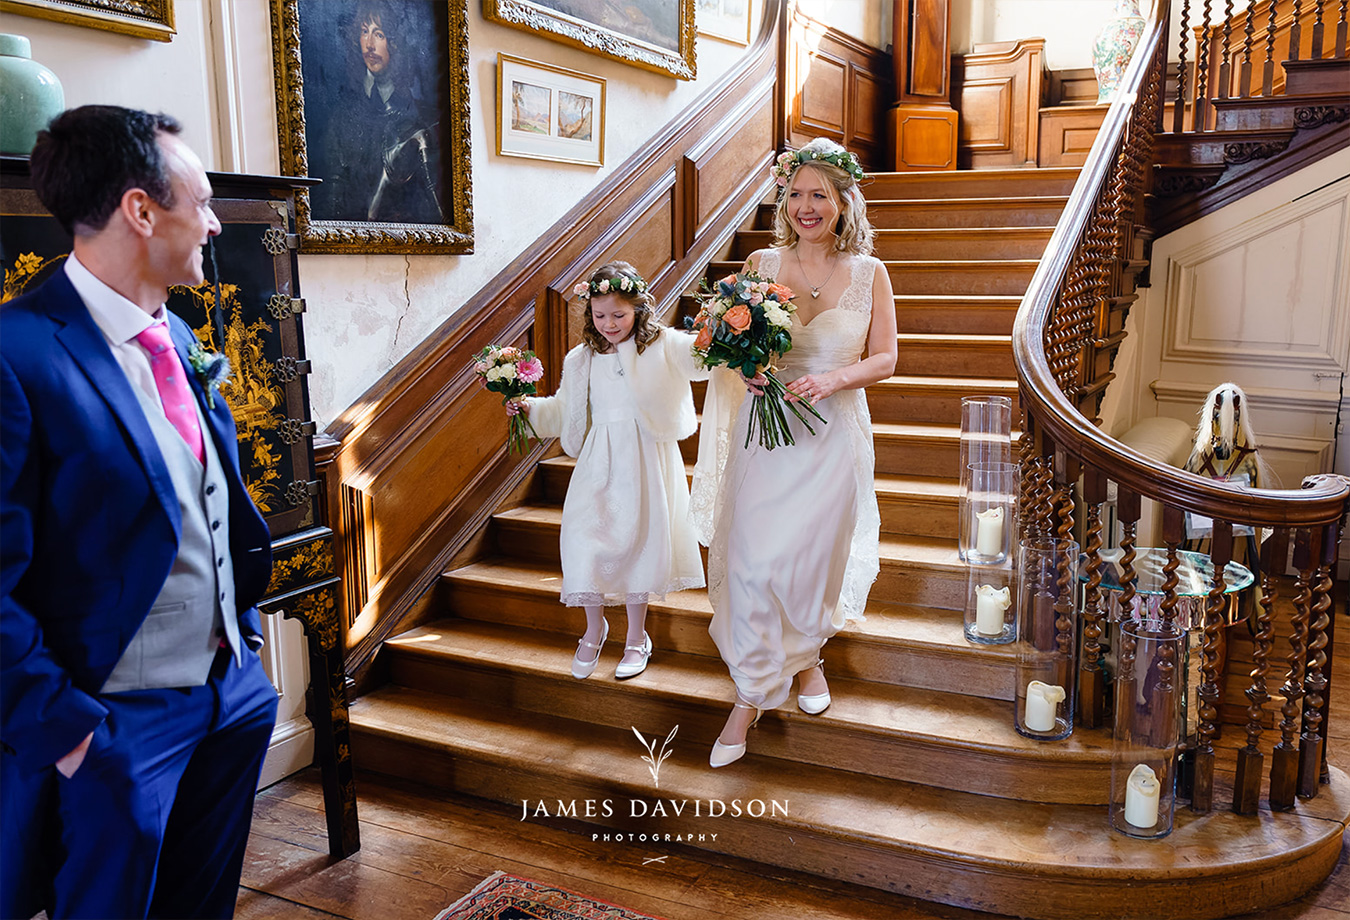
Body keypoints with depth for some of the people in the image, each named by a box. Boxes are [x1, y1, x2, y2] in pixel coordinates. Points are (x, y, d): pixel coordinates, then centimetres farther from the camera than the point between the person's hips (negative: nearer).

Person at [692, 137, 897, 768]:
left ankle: (806, 655, 41)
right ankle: (750, 696, 11)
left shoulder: (868, 274, 0)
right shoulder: (761, 264, 1)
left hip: (832, 437, 0)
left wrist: (832, 379, -16)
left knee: (813, 558, 10)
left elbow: (884, 359, 2)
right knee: (751, 561, -4)